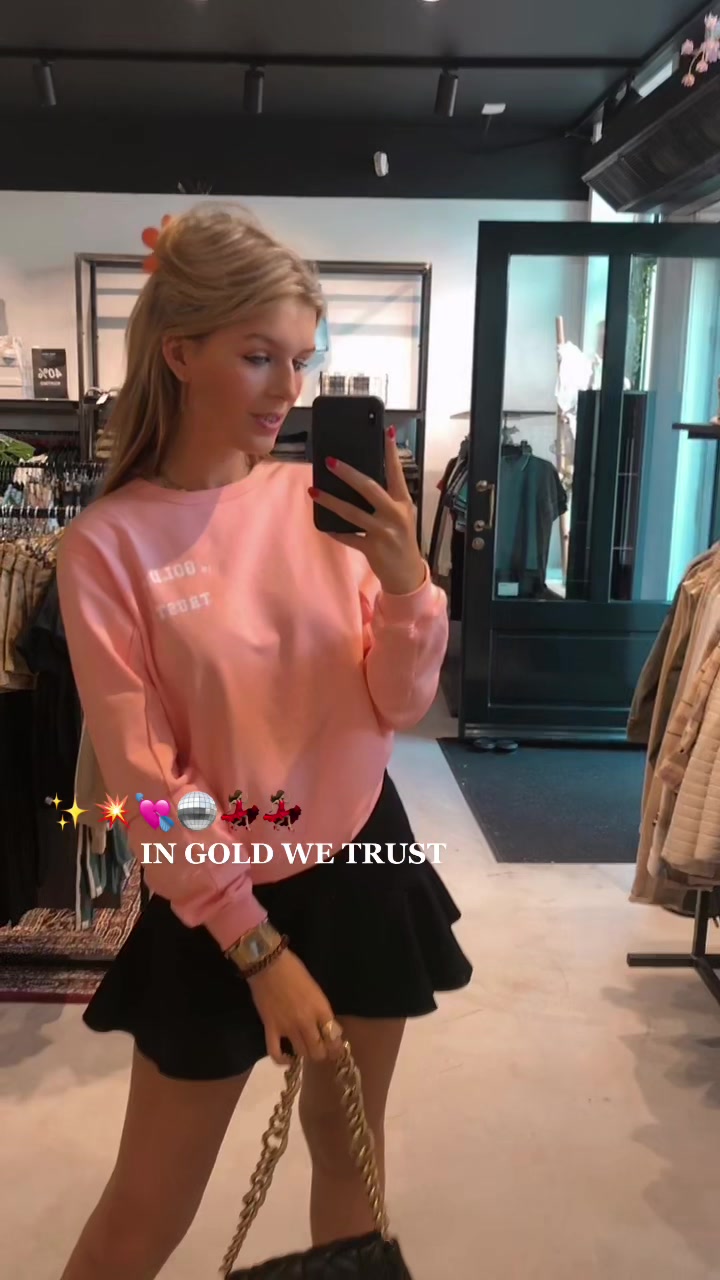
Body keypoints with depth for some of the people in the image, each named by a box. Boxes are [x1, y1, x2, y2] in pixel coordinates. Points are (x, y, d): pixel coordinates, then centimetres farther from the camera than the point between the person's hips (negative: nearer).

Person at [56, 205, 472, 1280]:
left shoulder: (321, 501, -5)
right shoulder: (107, 544, -14)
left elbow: (397, 708, -5)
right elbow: (146, 778, -13)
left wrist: (407, 583, -24)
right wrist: (258, 947, -13)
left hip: (362, 867, 3)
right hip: (216, 904, -3)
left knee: (349, 1147, 21)